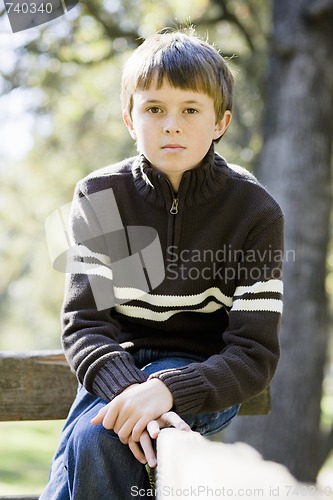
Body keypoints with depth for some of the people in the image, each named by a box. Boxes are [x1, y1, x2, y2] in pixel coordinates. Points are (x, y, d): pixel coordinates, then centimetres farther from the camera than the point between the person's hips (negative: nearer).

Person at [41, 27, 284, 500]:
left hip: (203, 377, -2)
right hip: (120, 367, 3)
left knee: (97, 436, -29)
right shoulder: (99, 196, -5)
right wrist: (130, 390, -33)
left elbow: (255, 355, -15)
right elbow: (86, 322, -12)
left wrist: (166, 390, -33)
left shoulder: (256, 212, -11)